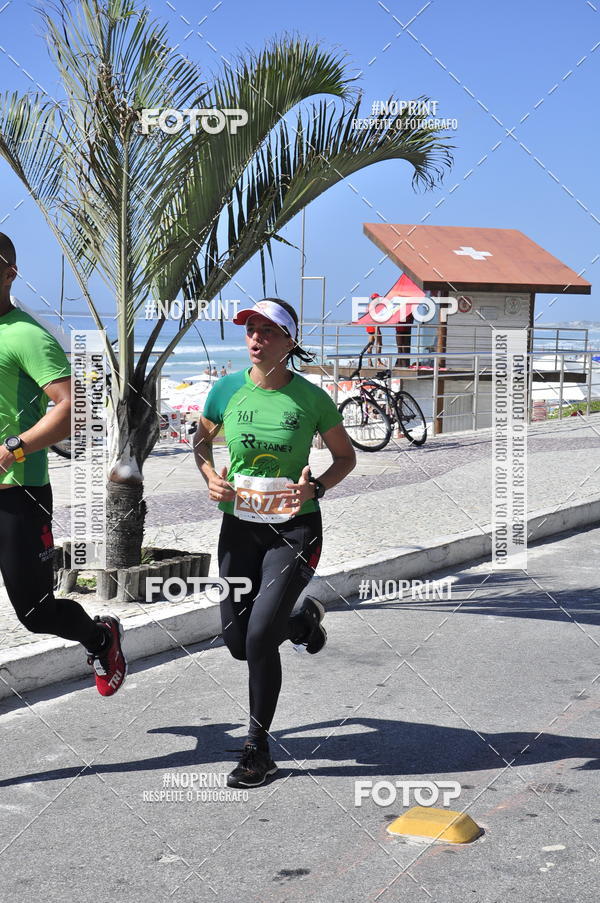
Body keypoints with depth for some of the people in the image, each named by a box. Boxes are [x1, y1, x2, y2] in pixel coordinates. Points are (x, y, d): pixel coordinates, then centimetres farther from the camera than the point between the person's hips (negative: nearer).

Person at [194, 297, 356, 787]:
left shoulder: (311, 398, -9)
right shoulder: (227, 389, -3)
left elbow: (346, 456, 4)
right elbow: (202, 439, 15)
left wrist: (316, 489, -15)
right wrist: (210, 477, -6)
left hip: (294, 529, -4)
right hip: (239, 527, 4)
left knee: (259, 637, -16)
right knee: (237, 642, 9)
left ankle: (258, 750, 2)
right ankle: (305, 619, 43)